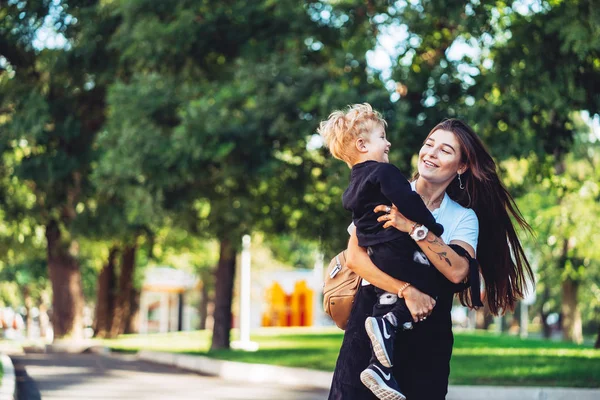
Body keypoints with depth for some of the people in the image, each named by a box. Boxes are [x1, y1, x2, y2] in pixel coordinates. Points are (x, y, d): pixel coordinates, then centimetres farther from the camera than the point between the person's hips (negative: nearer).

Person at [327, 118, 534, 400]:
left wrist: (415, 228, -22)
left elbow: (457, 270, -14)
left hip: (428, 330, 1)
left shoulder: (464, 217, 6)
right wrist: (407, 290, -20)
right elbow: (355, 257, -10)